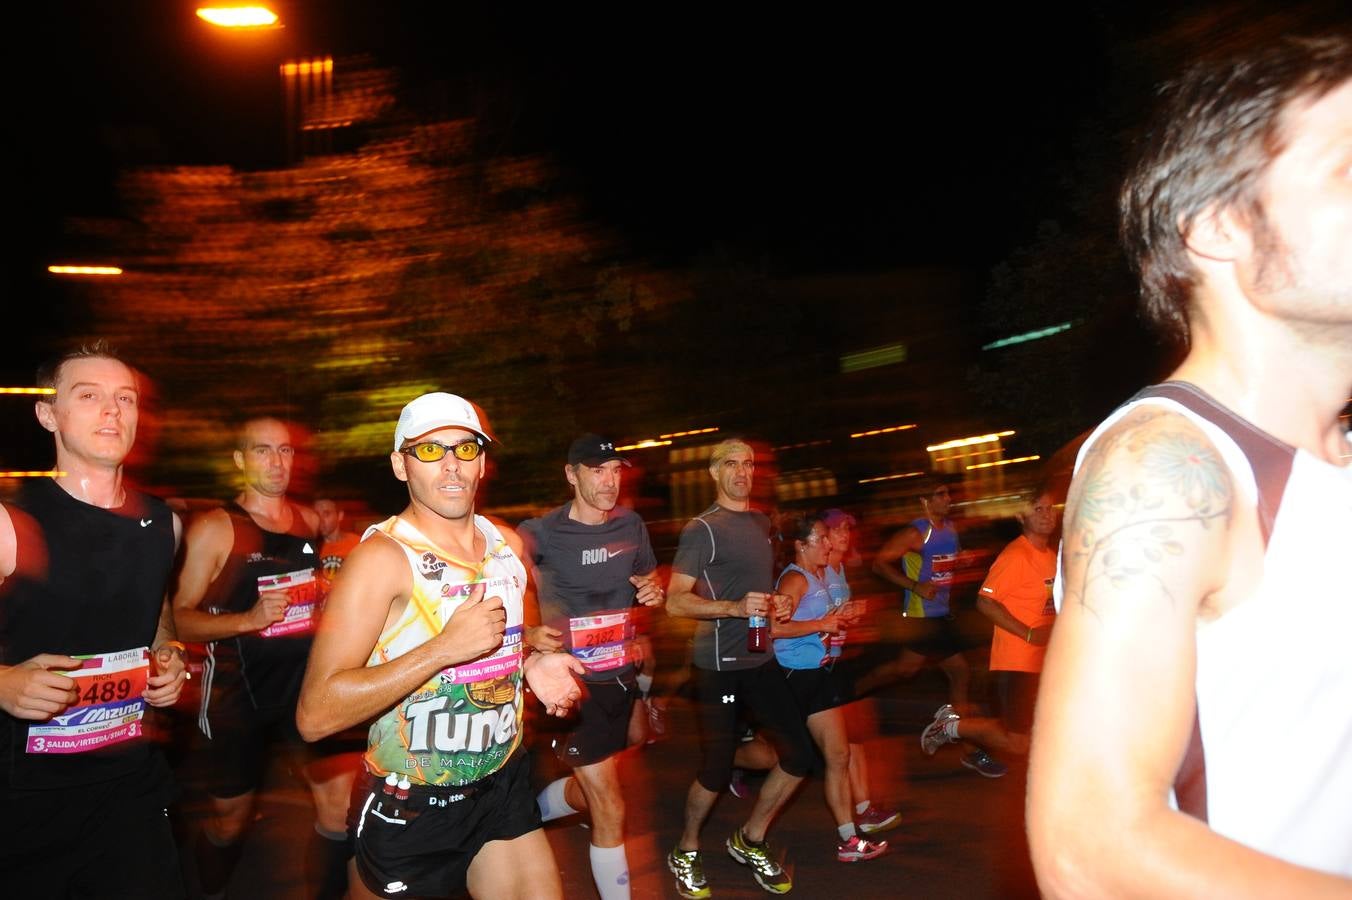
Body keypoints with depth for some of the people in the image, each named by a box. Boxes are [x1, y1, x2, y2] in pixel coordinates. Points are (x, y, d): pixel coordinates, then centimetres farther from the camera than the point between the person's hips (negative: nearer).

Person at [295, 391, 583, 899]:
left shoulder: (508, 545, 2)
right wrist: (446, 647, -29)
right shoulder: (383, 556, -18)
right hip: (409, 809, -5)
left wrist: (531, 665, 0)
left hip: (503, 788, 5)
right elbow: (315, 716, -25)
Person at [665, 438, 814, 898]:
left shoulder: (762, 521, 13)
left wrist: (777, 604, 6)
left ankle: (750, 841, 26)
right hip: (719, 664, -7)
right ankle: (686, 852, 25)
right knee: (717, 769, -1)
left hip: (760, 658, 7)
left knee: (798, 755, 6)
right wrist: (734, 607, -27)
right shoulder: (702, 529, -10)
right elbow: (675, 602, -15)